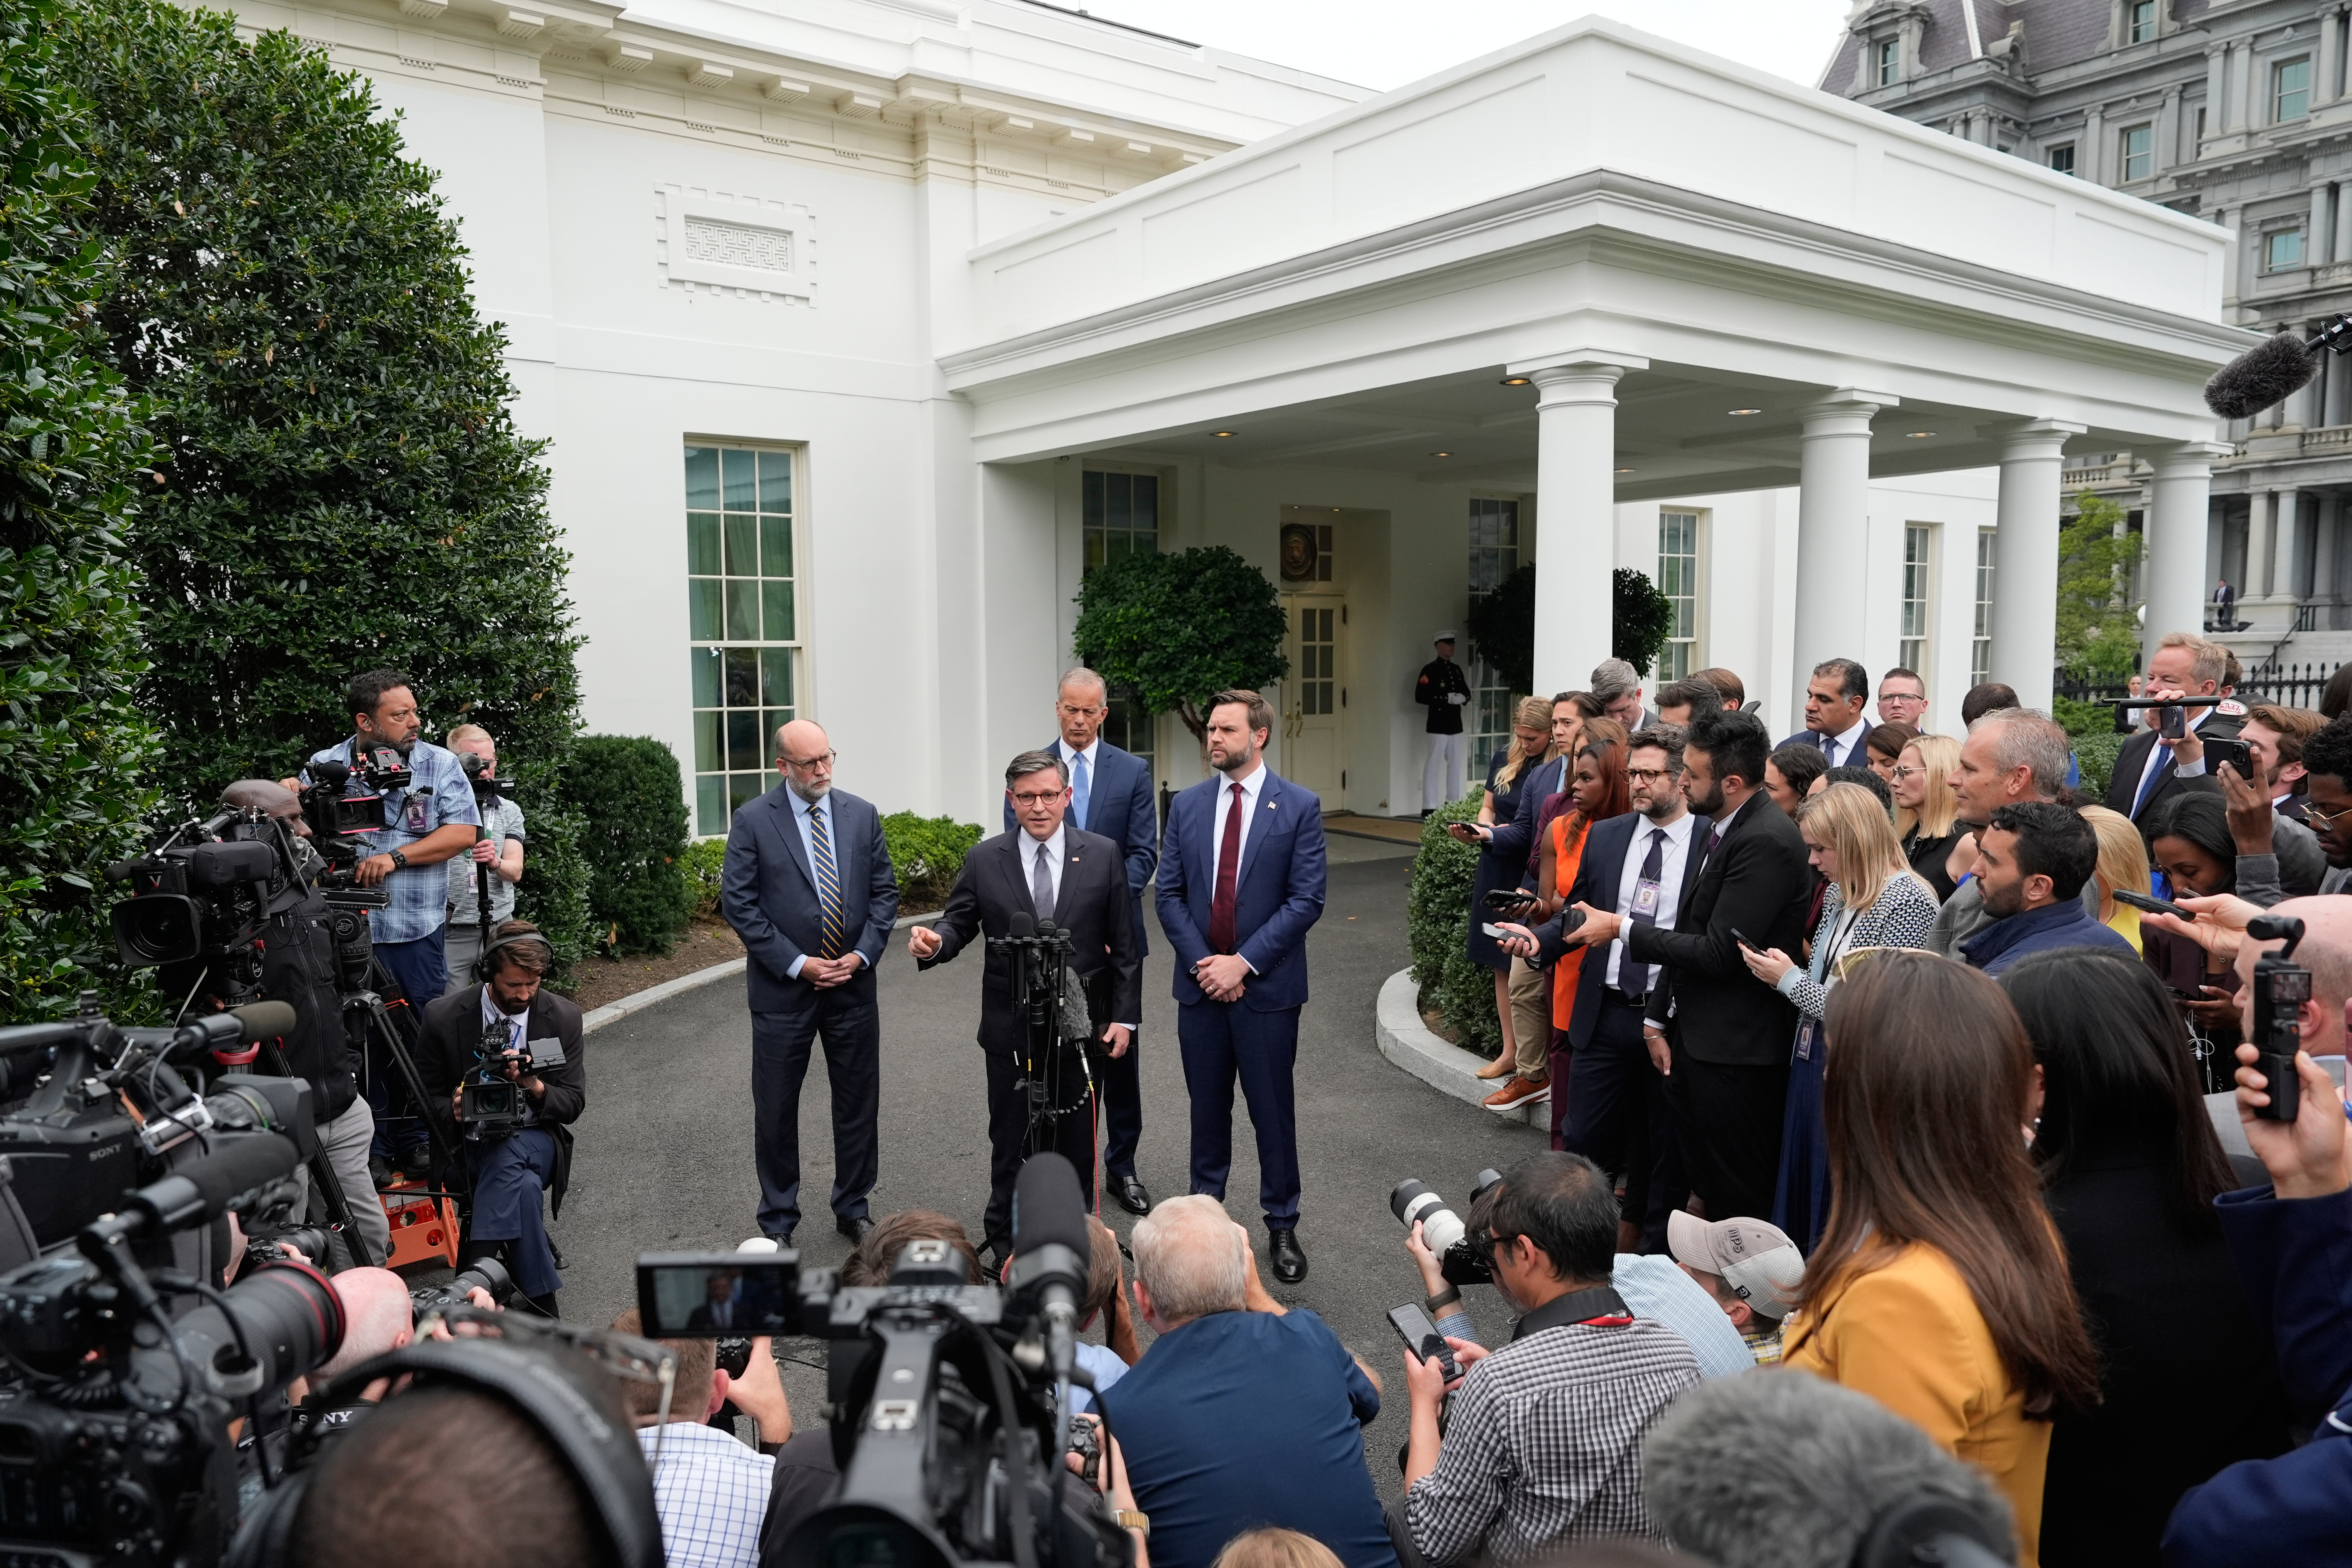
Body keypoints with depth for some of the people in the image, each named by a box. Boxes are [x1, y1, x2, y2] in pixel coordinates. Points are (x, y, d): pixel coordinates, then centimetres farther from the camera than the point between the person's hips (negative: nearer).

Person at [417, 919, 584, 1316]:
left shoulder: (564, 1017, -2)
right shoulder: (444, 1016, -4)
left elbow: (573, 1103, 2)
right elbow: (427, 1094, 6)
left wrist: (534, 1085, -20)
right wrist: (454, 1106, -18)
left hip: (535, 1140, 1)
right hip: (469, 1145, 0)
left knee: (508, 1155, -36)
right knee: (523, 1186, -33)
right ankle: (541, 1301, -22)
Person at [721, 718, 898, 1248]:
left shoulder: (862, 815, 4)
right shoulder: (752, 820, -6)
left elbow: (884, 892, 6)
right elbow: (738, 903, -9)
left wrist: (861, 955, -8)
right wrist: (797, 964, -14)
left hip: (853, 985, 3)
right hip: (783, 987, -3)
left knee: (859, 1103, 12)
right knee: (776, 1110, 8)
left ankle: (853, 1209, 29)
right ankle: (778, 1223, 24)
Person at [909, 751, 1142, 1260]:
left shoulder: (1104, 855, -1)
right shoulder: (984, 861, 0)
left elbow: (1124, 945, 0)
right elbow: (959, 924, 1)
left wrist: (1124, 1016, -3)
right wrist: (934, 944, -23)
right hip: (1010, 1028, 0)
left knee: (1076, 1138, 12)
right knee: (1011, 1140, 9)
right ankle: (1005, 1239, 24)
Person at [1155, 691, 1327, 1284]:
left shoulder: (1299, 807, -5)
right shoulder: (1186, 805, 5)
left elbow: (1307, 899, -9)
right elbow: (1170, 895, 5)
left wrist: (1244, 962, -14)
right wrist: (1201, 962, -8)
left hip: (1267, 987, -3)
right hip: (1200, 984, 3)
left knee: (1273, 1111, 5)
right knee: (1207, 1107, 14)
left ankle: (1282, 1227, 20)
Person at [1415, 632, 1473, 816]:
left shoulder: (1456, 670, 15)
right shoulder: (1430, 670, -7)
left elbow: (1466, 691, 23)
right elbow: (1420, 697, -15)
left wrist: (1463, 698, -2)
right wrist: (1447, 699, -20)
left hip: (1456, 725, 8)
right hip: (1438, 726, -7)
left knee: (1455, 764, 13)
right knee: (1434, 765, -6)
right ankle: (1429, 807, -5)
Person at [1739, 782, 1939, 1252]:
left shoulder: (1909, 902, -15)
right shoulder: (1837, 894, 12)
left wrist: (1791, 980, -13)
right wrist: (1782, 970, 0)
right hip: (1812, 1059, 8)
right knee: (1798, 1200, 14)